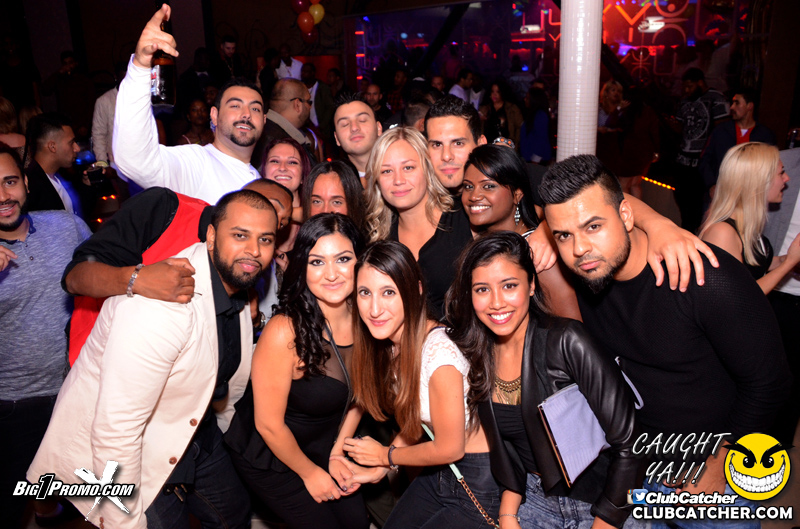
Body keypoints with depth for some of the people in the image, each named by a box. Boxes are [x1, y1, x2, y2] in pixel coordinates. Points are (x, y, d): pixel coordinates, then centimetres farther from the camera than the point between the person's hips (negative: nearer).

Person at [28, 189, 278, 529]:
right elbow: (115, 429, -31)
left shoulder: (239, 284, -6)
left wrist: (223, 433, 23)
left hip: (194, 431, 8)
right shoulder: (160, 303, -33)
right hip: (114, 452, -7)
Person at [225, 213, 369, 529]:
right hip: (268, 458, -5)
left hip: (322, 449, 5)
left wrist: (337, 453, -1)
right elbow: (269, 425, -21)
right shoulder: (284, 332, -32)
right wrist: (309, 472, -8)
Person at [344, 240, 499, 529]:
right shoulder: (391, 341, -5)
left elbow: (450, 448, -19)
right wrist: (380, 469, -2)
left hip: (480, 483, -6)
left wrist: (386, 455, -6)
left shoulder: (439, 351, -30)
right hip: (439, 472, 7)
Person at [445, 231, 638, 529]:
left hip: (602, 505, -4)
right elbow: (507, 447, 7)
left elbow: (628, 445, -18)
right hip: (537, 501, 5)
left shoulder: (566, 342, -21)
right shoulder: (477, 354, -4)